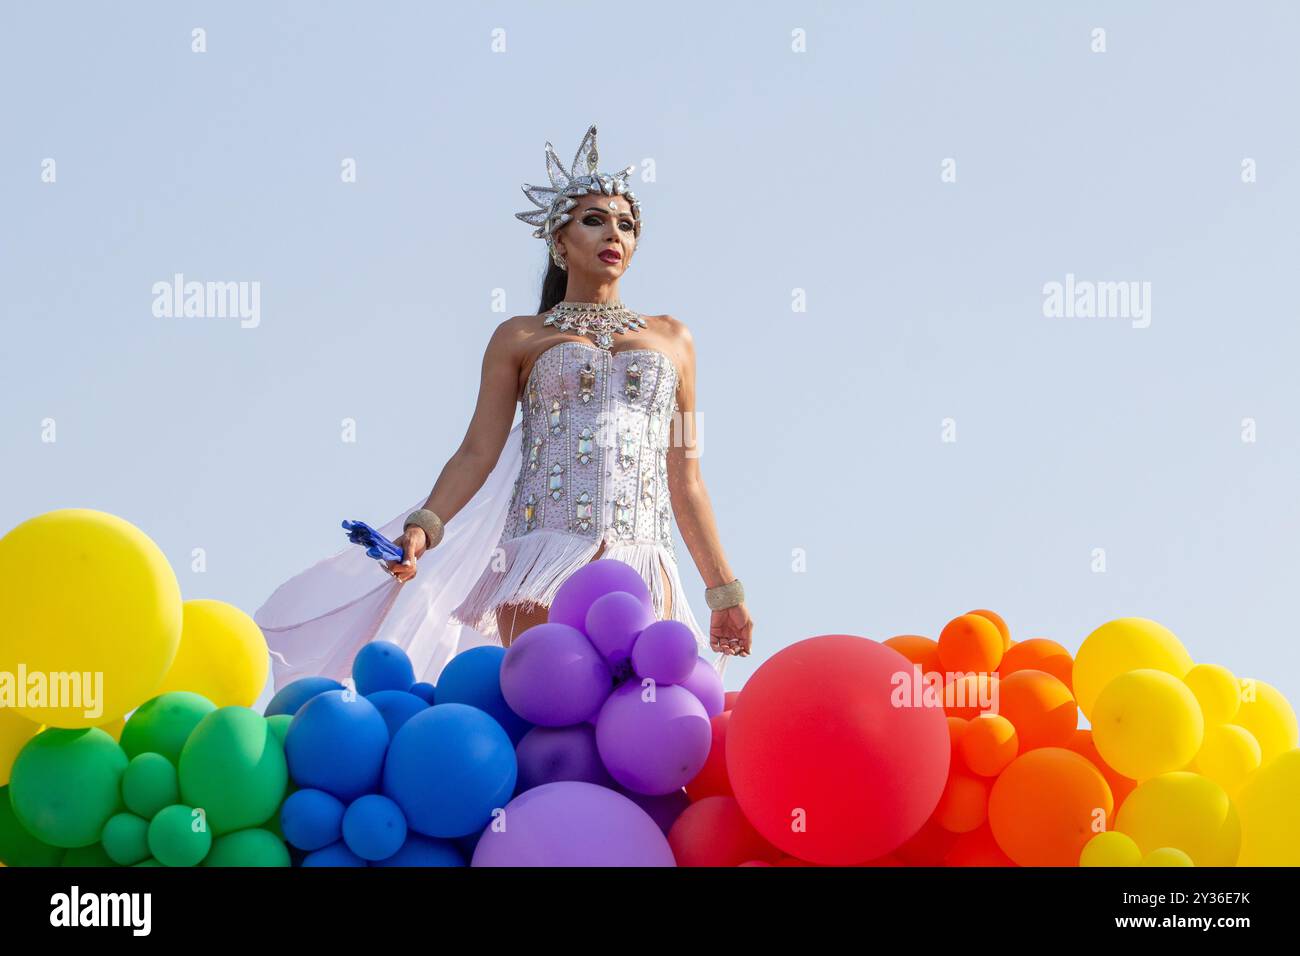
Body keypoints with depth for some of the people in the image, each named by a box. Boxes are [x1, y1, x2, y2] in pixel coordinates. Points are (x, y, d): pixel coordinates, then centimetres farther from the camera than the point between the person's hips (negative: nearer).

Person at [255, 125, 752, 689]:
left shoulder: (671, 339, 20)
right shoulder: (520, 338, 13)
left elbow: (685, 479, 19)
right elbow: (478, 453, 5)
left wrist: (723, 590, 15)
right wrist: (422, 526, -12)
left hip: (641, 565, 2)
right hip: (543, 553, -2)